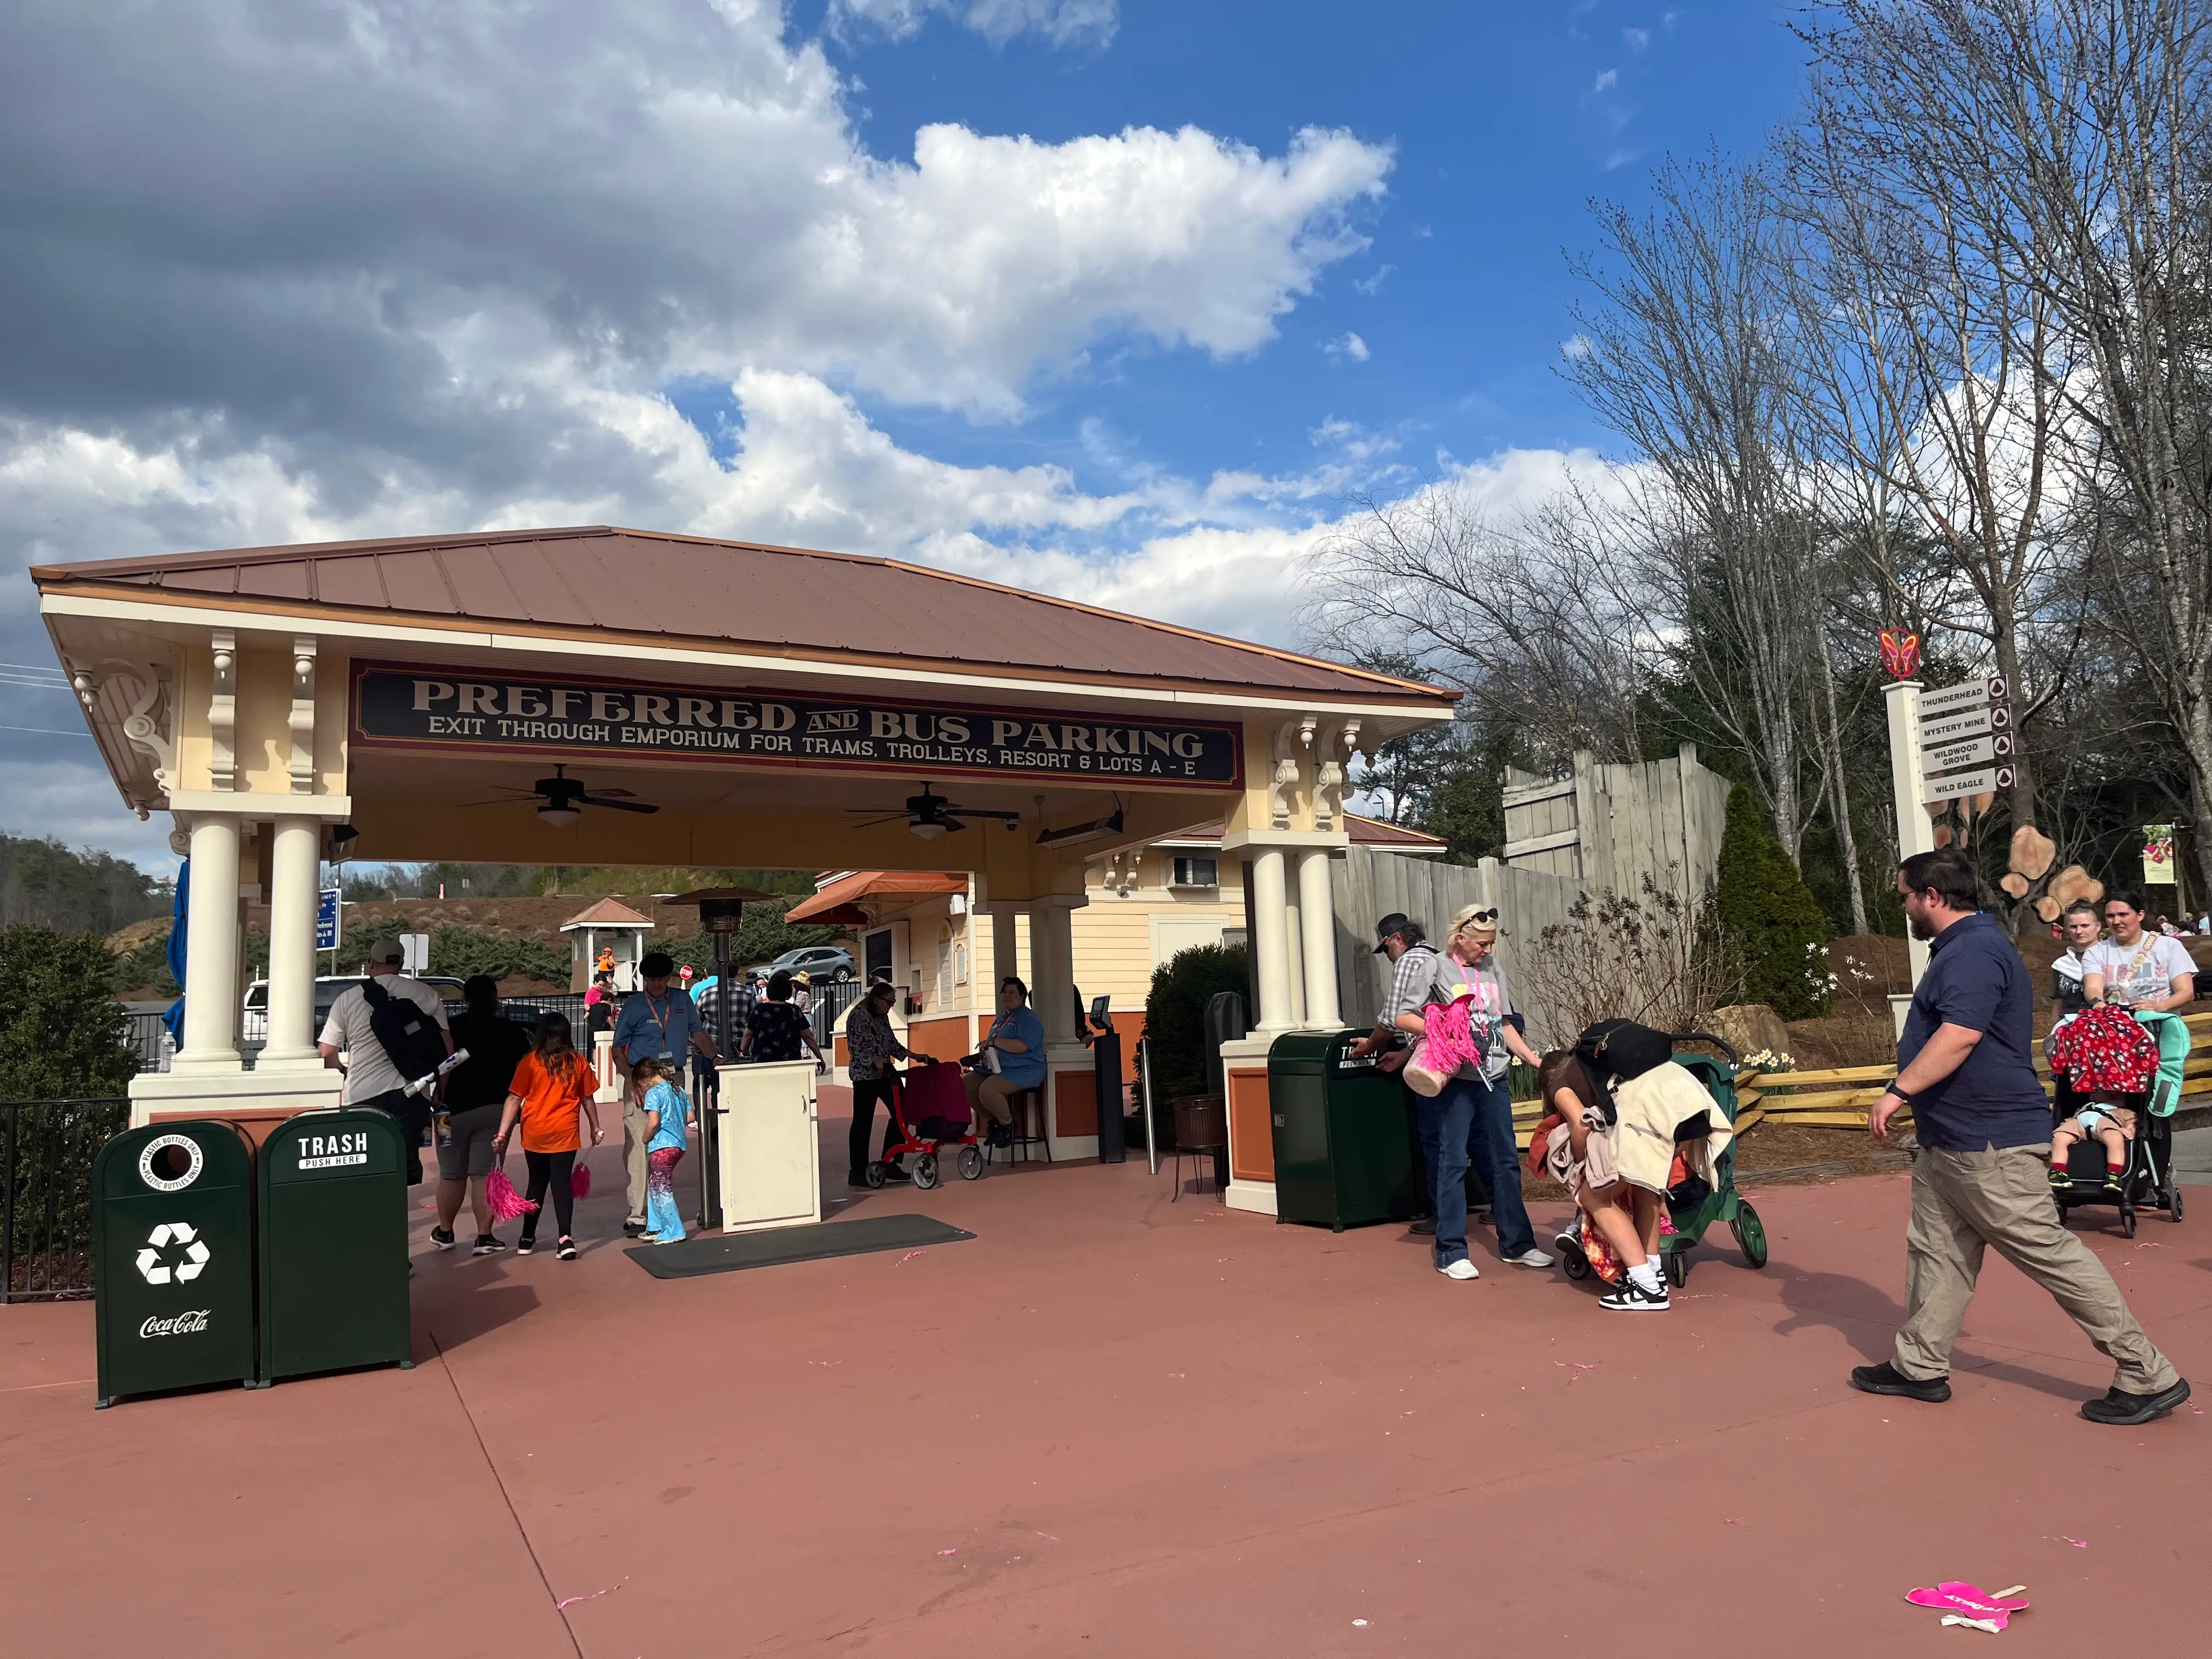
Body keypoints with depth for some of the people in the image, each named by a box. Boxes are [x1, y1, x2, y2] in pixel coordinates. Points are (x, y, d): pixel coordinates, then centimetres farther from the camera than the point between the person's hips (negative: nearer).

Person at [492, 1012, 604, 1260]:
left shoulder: (530, 1061, -4)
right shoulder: (578, 1062, 1)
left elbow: (514, 1099, -7)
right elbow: (587, 1099, 9)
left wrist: (502, 1133, -5)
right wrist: (596, 1128, 21)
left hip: (534, 1134, 0)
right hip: (565, 1133, 0)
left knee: (537, 1184, 15)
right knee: (562, 1184, 0)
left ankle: (527, 1239, 24)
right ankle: (566, 1238, -13)